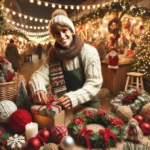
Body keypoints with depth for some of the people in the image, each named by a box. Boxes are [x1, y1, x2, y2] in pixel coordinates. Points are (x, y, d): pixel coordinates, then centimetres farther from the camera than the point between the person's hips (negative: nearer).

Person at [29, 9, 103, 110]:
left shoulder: (89, 52, -14)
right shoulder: (53, 55, -1)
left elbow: (94, 83, -19)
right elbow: (40, 74, -9)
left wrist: (74, 97, -34)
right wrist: (38, 88, -31)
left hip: (88, 105, -3)